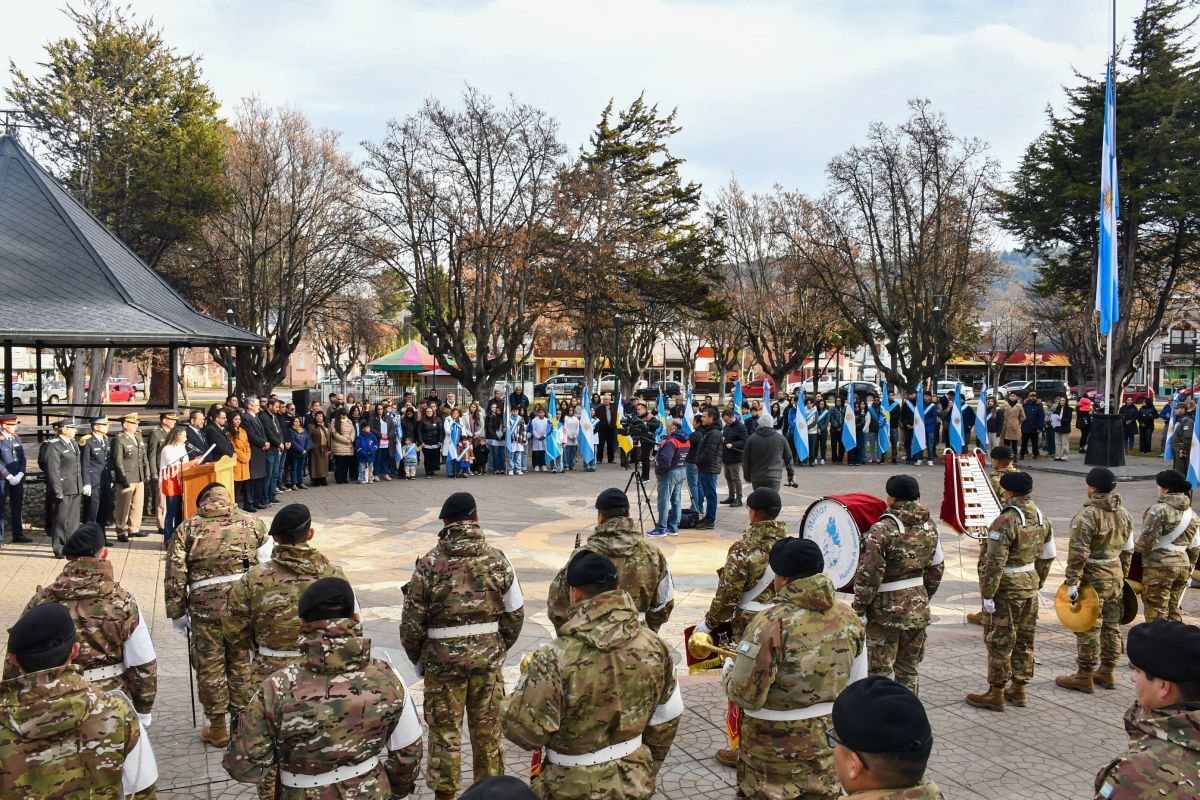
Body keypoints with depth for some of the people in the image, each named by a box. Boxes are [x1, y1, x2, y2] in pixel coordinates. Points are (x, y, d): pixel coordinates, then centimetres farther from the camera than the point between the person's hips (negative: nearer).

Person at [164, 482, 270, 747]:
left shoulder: (186, 529, 6)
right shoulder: (253, 522, 9)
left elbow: (175, 576, 2)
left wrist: (177, 613, 10)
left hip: (206, 604, -2)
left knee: (210, 665, 12)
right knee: (243, 662, 15)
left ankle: (217, 728, 22)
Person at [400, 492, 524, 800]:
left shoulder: (430, 563, -11)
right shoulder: (497, 559, -5)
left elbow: (411, 621, -7)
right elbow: (515, 614, 1)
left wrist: (418, 658, 9)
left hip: (443, 660, -2)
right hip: (488, 659, 2)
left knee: (444, 731, 12)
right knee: (487, 730, 16)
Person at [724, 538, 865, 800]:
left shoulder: (771, 623, -24)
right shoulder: (848, 616, -5)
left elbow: (746, 695, -20)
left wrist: (729, 669, -2)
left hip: (776, 746, -5)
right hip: (831, 739, 5)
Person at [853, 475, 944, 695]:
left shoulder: (882, 530, -17)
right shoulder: (929, 526, 3)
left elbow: (869, 575, -18)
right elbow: (937, 569, 11)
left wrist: (859, 608, -8)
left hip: (886, 610, -6)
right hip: (918, 609, 6)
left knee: (880, 673, 4)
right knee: (909, 672, 17)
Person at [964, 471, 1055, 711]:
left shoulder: (1006, 520, -22)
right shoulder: (1041, 517, 5)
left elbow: (995, 562, -23)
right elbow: (1048, 556, 14)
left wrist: (988, 594, -18)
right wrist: (1037, 583, 23)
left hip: (1007, 589, -8)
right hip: (1030, 585, 8)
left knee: (999, 641, 2)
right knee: (1024, 639, 16)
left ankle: (996, 694, 10)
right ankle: (1019, 689, 27)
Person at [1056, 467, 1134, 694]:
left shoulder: (1087, 515, -19)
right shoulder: (1123, 513, 6)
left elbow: (1078, 554, -21)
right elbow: (1128, 550, 14)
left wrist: (1071, 582, -17)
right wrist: (1122, 575, 24)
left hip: (1093, 578, -8)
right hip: (1115, 576, 8)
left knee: (1088, 629, 0)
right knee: (1112, 626, 16)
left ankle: (1084, 678, 8)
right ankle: (1107, 673, 27)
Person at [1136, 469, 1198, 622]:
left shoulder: (1159, 509, -14)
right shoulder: (1190, 513, 11)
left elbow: (1148, 539, -19)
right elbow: (1195, 546, 16)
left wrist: (1135, 548, -1)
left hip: (1159, 565, -8)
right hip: (1183, 564, 8)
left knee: (1156, 614, -1)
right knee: (1174, 610, 18)